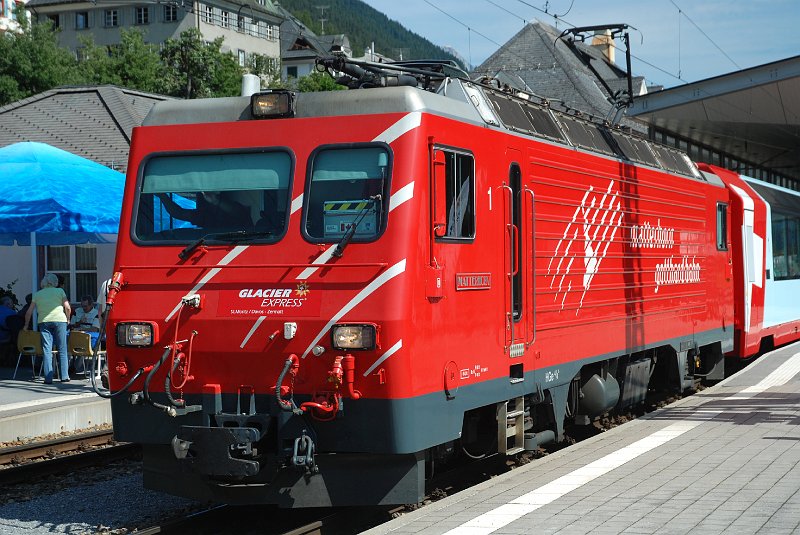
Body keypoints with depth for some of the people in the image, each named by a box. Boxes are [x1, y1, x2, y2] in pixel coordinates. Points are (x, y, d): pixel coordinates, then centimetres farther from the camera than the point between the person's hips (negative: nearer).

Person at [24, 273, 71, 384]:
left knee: (47, 350, 2)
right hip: (59, 320, -1)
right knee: (62, 349, 6)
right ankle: (64, 376, 5)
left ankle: (48, 378, -4)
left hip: (44, 322, 1)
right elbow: (67, 308, -1)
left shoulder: (37, 294, 13)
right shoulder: (60, 291, 8)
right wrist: (67, 319, 14)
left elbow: (29, 312, 14)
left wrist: (26, 325, 25)